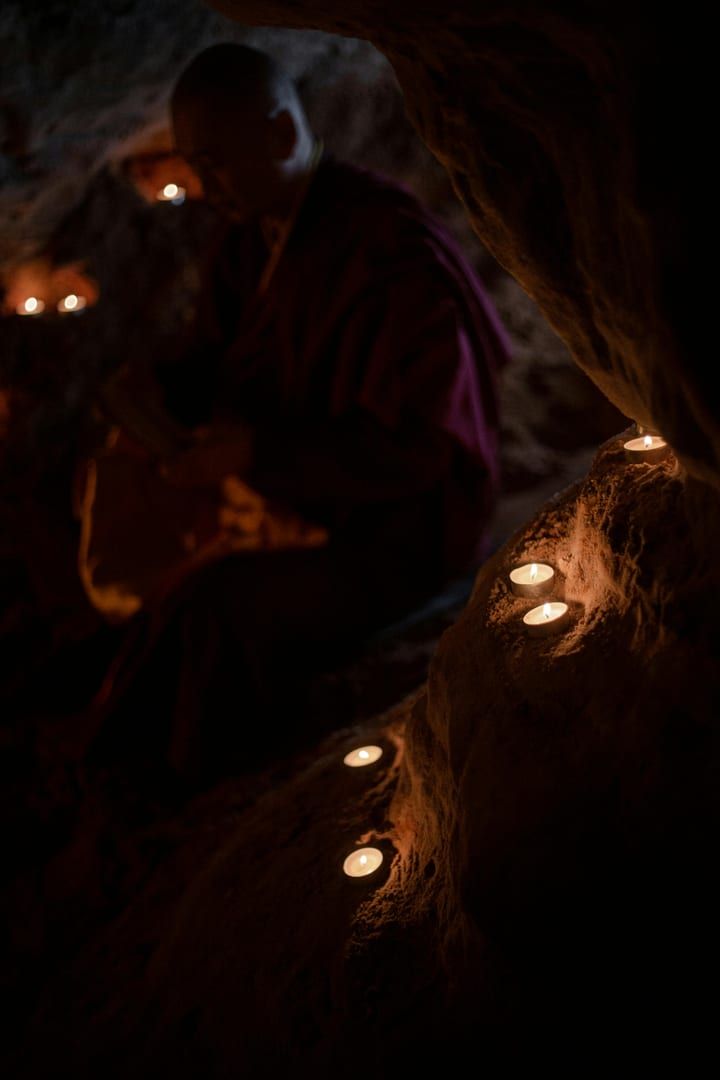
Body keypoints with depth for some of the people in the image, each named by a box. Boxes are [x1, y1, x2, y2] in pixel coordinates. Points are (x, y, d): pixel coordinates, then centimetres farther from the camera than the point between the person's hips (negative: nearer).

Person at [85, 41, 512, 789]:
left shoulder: (394, 252, -24)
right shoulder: (252, 234, 0)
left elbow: (410, 450, -23)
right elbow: (215, 357, 13)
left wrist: (252, 452, -28)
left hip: (404, 529, -8)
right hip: (309, 495, 8)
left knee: (222, 613, -26)